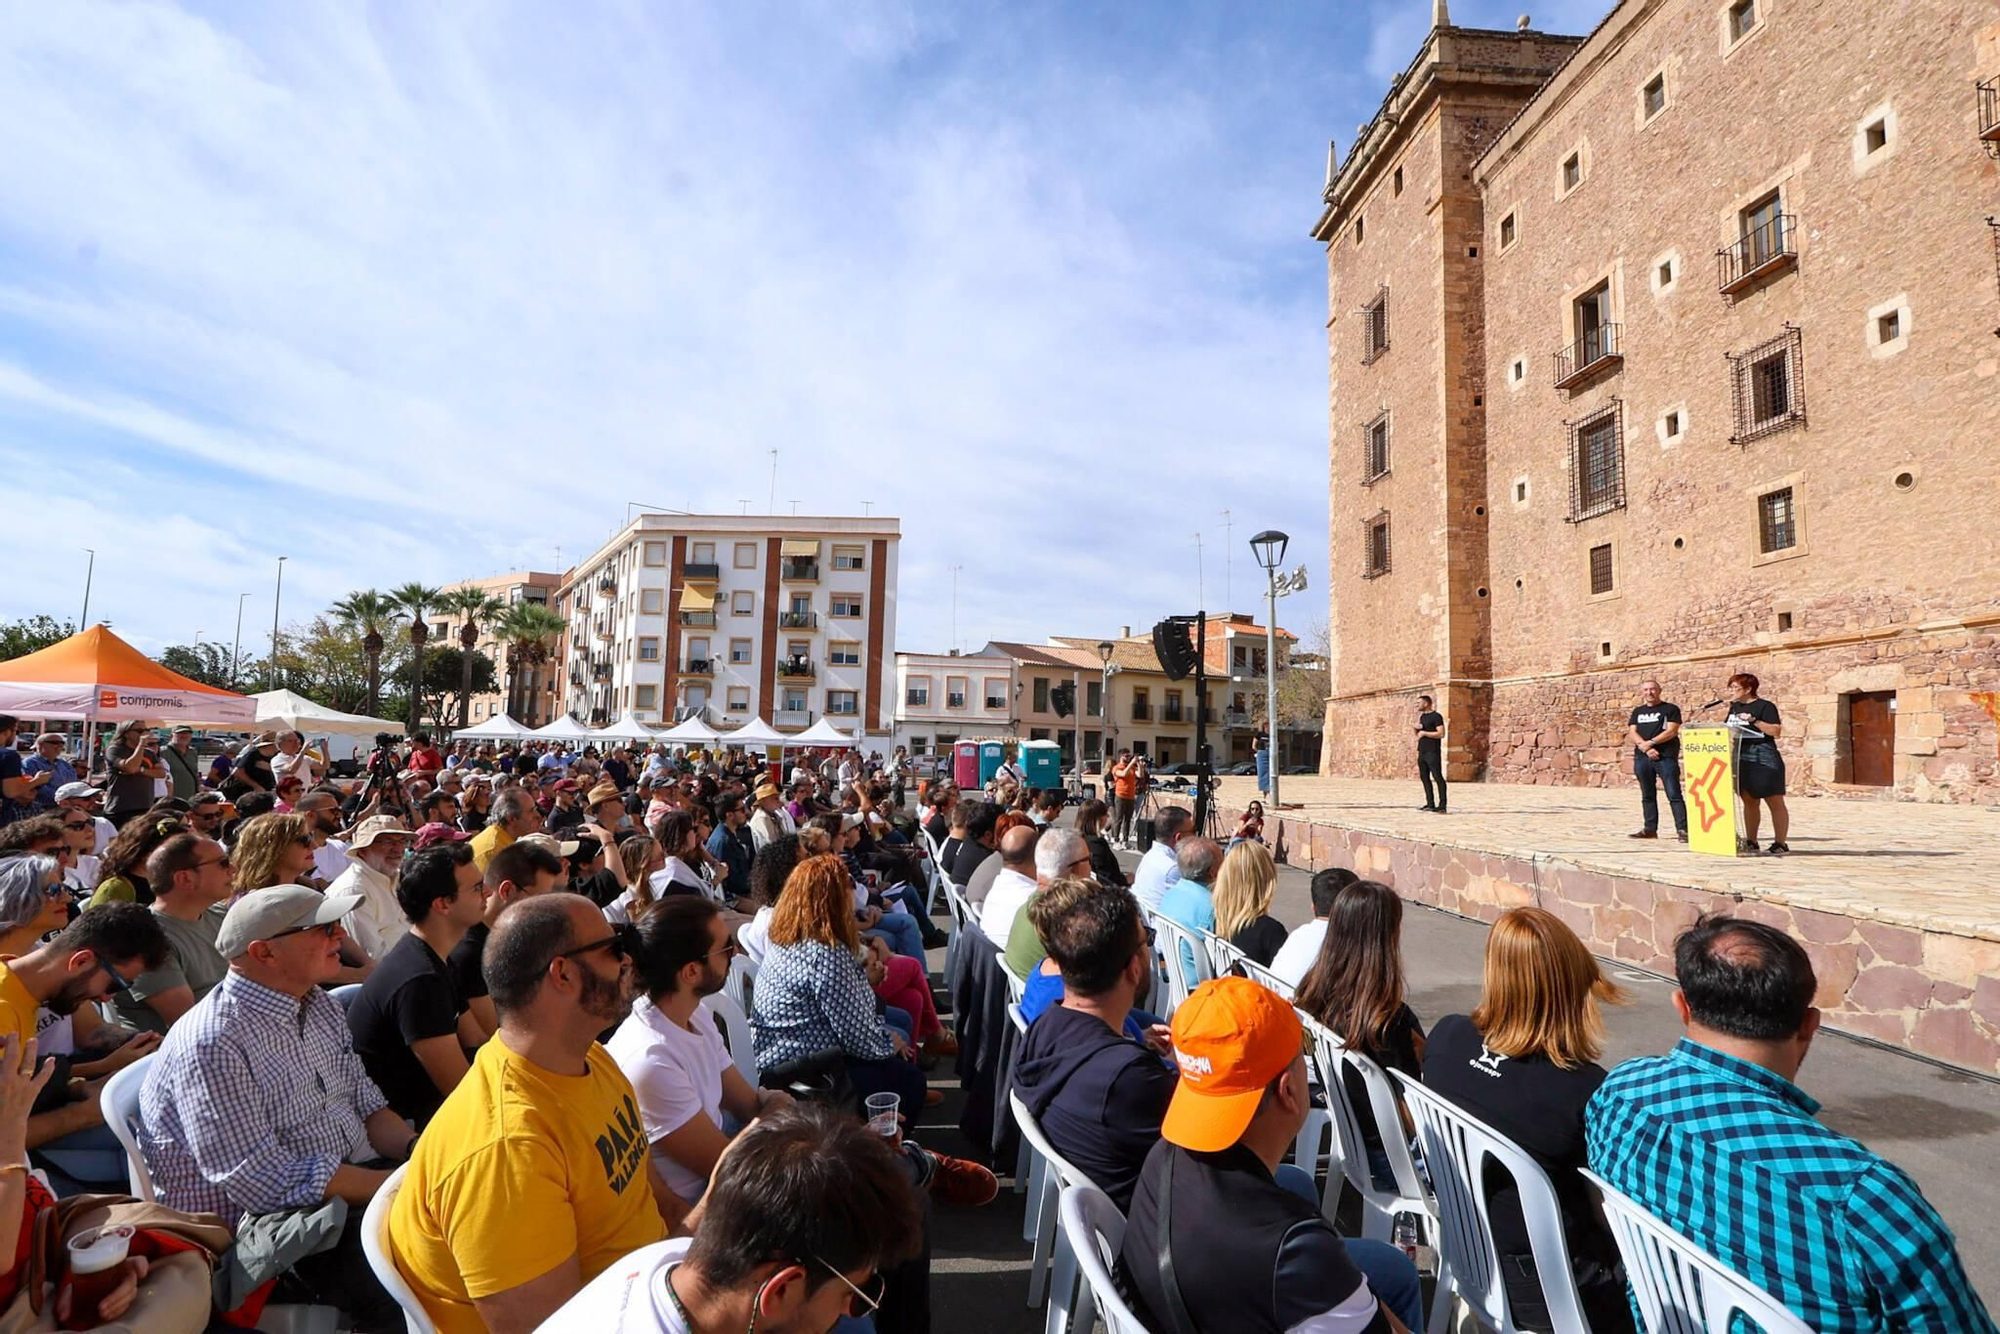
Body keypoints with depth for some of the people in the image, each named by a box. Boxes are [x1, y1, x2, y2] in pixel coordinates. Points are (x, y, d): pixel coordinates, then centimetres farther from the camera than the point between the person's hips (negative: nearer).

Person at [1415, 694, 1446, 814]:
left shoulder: (1436, 716, -7)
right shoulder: (1422, 716, 17)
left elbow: (1441, 734, -17)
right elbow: (1417, 734, 24)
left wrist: (1424, 733, -12)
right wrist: (1417, 727, 3)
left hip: (1433, 752, -9)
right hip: (1422, 751, 9)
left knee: (1438, 777, -9)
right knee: (1424, 777, 7)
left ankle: (1442, 805, -10)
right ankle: (1430, 804, 12)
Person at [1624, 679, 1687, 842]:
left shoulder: (1670, 709, 5)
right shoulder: (1638, 711, 17)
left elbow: (1671, 731, -7)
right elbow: (1632, 733, 6)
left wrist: (1650, 742, -15)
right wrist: (1646, 748, -10)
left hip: (1666, 757, -5)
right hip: (1642, 757, 5)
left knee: (1674, 795, -10)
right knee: (1647, 796, 9)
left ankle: (1683, 829, -11)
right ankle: (1650, 829, 15)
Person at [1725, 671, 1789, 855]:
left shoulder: (1765, 706, -7)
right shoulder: (1735, 706, 15)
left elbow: (1776, 731, -15)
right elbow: (1729, 728, 24)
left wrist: (1754, 720, -22)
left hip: (1763, 758, -7)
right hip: (1741, 757, 7)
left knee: (1775, 802, 0)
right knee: (1749, 801, 11)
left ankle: (1780, 844, 3)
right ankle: (1750, 842, 16)